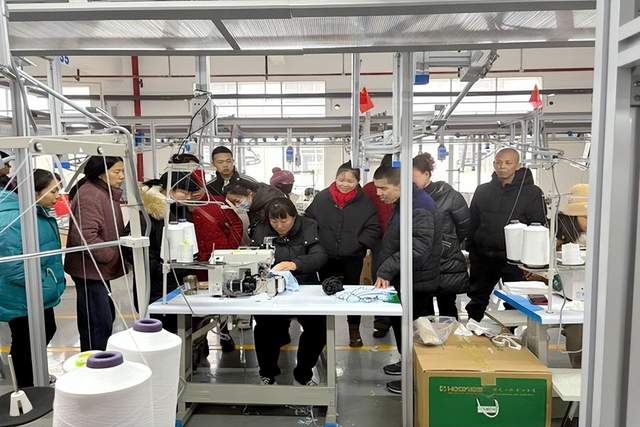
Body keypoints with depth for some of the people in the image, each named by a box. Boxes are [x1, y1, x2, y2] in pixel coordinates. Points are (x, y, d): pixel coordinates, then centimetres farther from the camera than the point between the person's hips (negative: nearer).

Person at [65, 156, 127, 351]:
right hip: (89, 269, -11)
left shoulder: (107, 193, 13)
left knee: (105, 317, 19)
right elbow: (85, 237, -27)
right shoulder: (90, 195, -20)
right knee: (100, 323, -7)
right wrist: (112, 255, -19)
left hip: (99, 269, 11)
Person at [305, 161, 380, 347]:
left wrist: (359, 243, -15)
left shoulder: (364, 202, -5)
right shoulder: (321, 198, -2)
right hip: (326, 257, 1)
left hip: (352, 258, -1)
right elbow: (308, 220, 4)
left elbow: (373, 228, -4)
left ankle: (354, 330, 31)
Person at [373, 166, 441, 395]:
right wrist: (386, 271, 15)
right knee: (401, 323, 21)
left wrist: (386, 270, -32)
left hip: (417, 282, -10)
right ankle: (408, 364, 39)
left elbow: (417, 248, -32)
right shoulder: (404, 203, 11)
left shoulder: (419, 207, -22)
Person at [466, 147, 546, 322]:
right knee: (476, 302, 12)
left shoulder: (532, 193, -3)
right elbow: (472, 224, 11)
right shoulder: (482, 191, 8)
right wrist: (473, 253, 6)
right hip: (483, 257, 3)